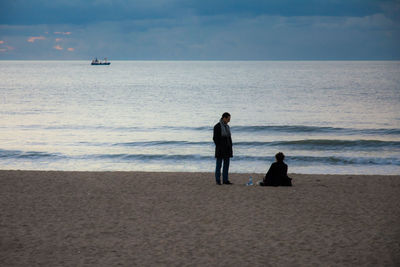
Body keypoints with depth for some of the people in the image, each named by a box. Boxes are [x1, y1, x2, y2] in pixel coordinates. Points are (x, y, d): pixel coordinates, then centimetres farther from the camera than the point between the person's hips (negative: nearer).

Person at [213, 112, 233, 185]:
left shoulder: (227, 126, 12)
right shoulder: (217, 126, -11)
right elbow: (215, 138, -13)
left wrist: (231, 148, 12)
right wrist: (218, 148, -18)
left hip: (227, 148, 7)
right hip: (220, 149, -7)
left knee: (226, 164, 6)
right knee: (219, 165, -1)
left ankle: (225, 180, 10)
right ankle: (217, 180, 5)